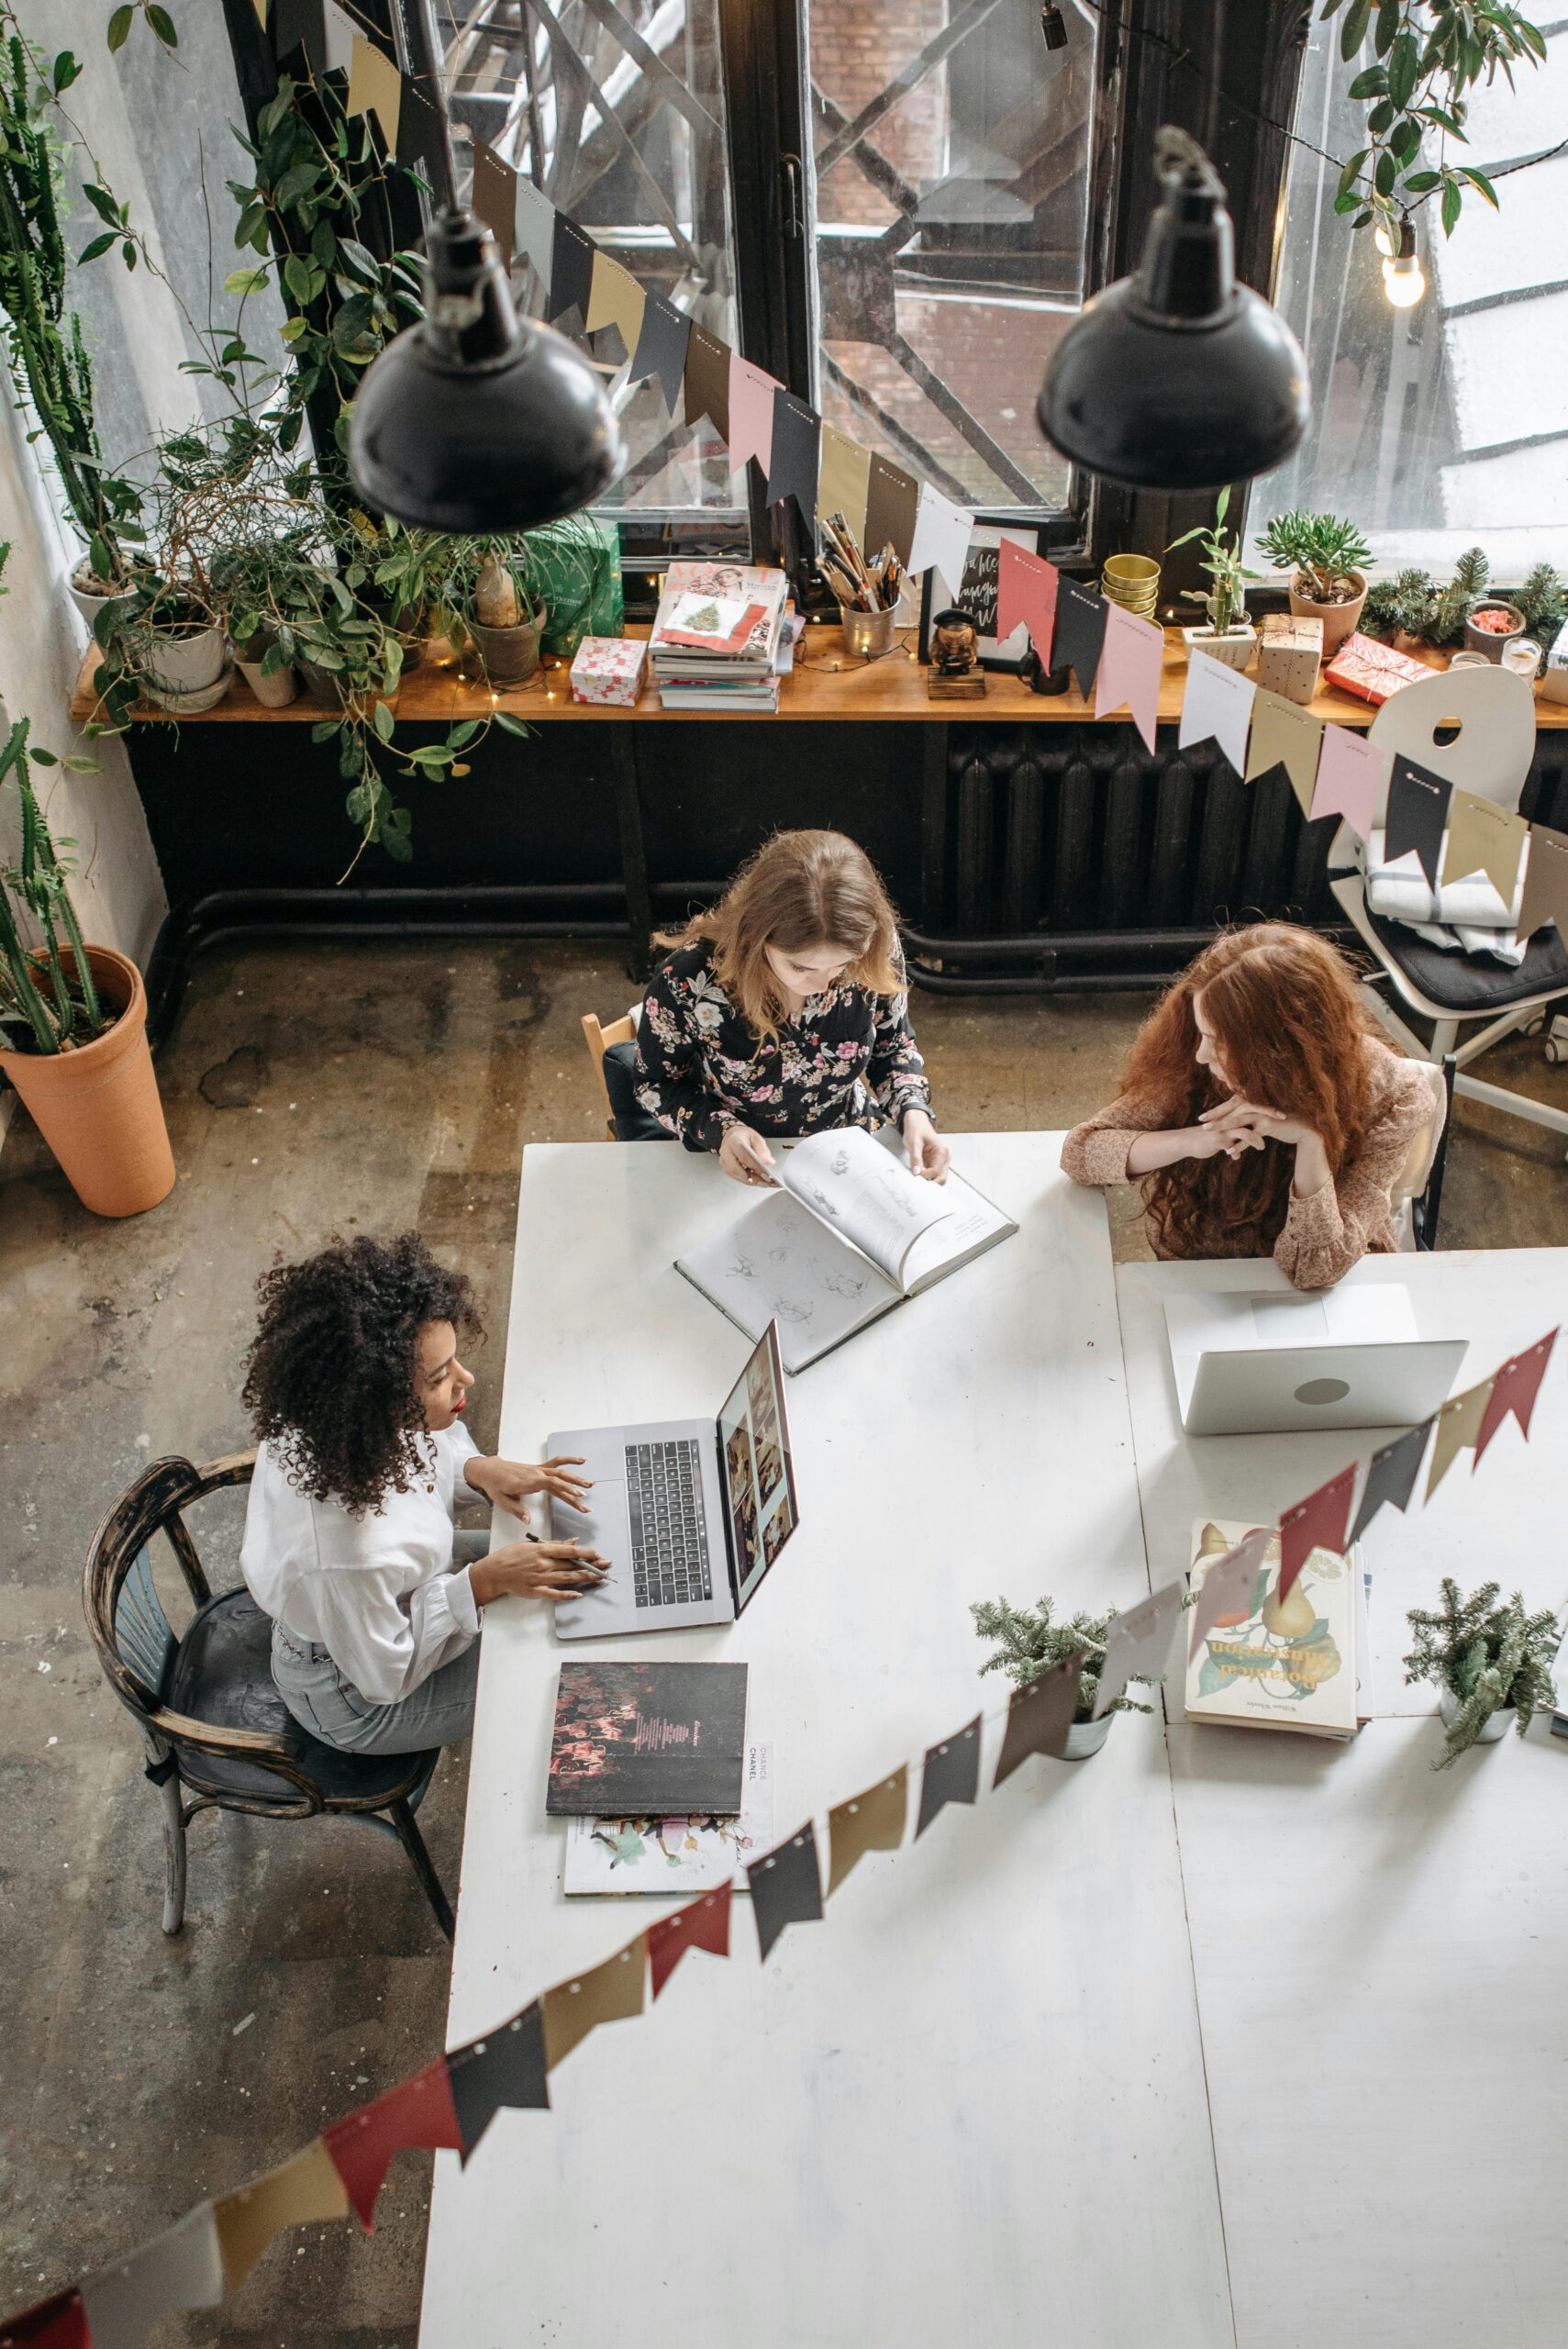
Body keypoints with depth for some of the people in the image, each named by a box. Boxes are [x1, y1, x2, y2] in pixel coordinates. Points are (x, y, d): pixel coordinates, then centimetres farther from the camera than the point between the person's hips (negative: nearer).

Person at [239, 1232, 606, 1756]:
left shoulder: (327, 1418, -25)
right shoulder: (350, 1552, -47)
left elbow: (425, 1447, 0)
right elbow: (385, 1674, -27)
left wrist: (475, 1470, -18)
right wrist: (482, 1584, -28)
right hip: (357, 1701, -7)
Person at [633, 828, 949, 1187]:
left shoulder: (875, 956, -18)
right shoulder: (689, 978, -26)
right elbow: (657, 1083, -8)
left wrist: (913, 1112, -18)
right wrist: (721, 1130, -26)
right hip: (739, 1173, -1)